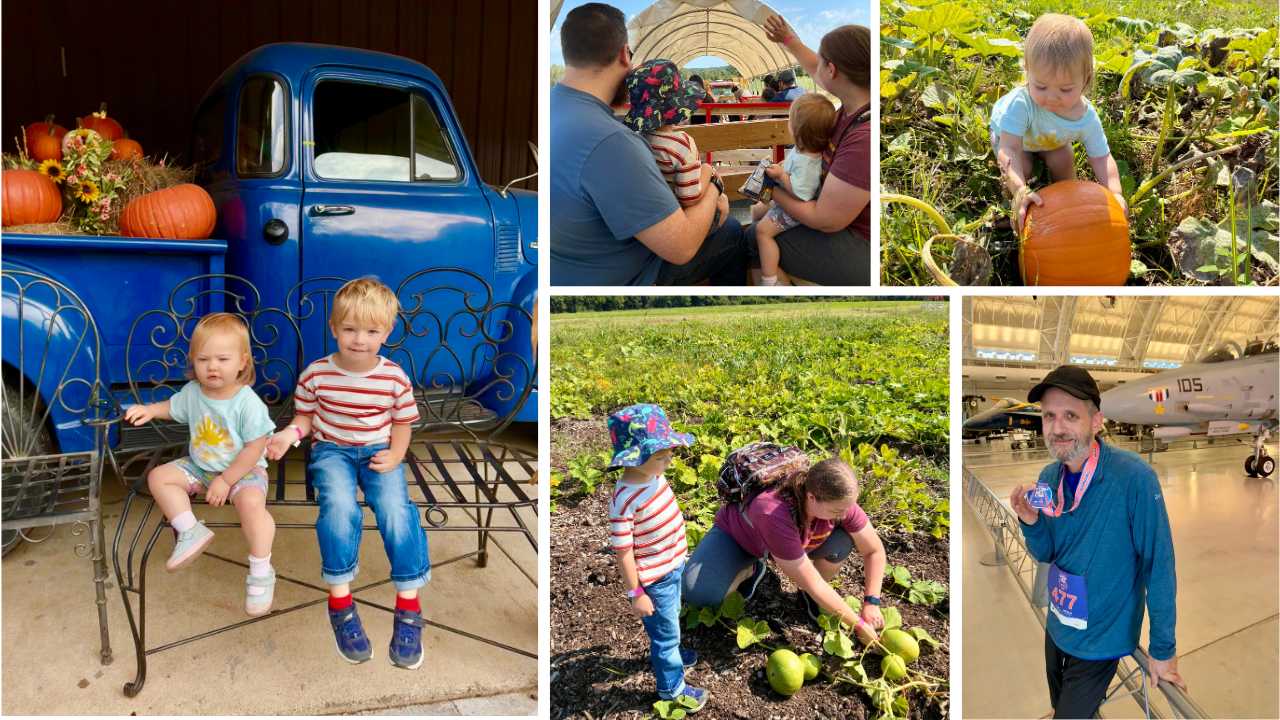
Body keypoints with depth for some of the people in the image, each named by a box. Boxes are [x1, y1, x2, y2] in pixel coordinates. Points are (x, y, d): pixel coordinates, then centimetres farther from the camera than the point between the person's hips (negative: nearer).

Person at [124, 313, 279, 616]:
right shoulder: (192, 392, -5)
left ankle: (261, 572, -22)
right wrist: (149, 410, -1)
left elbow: (254, 449, -21)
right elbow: (172, 407, 20)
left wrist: (225, 480, -21)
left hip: (243, 469, -7)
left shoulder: (248, 403, -23)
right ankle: (191, 532, -8)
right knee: (158, 477, -6)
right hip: (199, 466, 7)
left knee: (251, 501, -34)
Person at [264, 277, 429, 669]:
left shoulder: (395, 377, -6)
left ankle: (408, 606, -16)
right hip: (331, 450, 0)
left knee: (396, 510, -27)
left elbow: (402, 422, 6)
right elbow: (306, 416, 7)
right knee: (340, 507, -31)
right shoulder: (316, 374, -6)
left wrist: (396, 454, -11)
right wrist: (290, 433, -14)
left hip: (378, 452, 0)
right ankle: (340, 600, -18)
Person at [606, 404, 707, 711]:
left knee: (671, 619, 32)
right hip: (655, 580, -8)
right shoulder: (625, 500, -33)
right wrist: (636, 594, -17)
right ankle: (671, 687, 35)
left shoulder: (654, 475, -10)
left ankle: (668, 653, 59)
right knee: (666, 630, 13)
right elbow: (623, 553, -25)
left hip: (673, 567, 8)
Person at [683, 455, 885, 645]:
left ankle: (810, 594, 2)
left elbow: (875, 550, -14)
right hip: (737, 532, -4)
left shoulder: (840, 501, -30)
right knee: (697, 594, -28)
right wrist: (859, 625, -31)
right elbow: (812, 584, -37)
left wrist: (871, 603, -24)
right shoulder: (775, 515, -45)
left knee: (843, 540, -27)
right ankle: (750, 571, 3)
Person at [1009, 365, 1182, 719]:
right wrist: (1030, 522, -17)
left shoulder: (1133, 477, -26)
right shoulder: (1049, 477, -7)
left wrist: (1163, 650, -16)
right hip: (1056, 629, 6)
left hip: (1099, 641, -6)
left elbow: (1159, 567, -21)